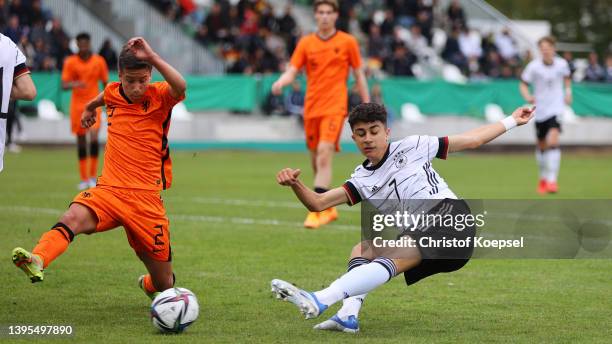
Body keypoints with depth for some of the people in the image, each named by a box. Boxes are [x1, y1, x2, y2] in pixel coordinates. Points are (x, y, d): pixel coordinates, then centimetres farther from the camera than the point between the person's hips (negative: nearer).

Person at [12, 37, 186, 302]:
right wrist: (90, 107, 51)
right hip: (108, 190, 2)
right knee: (74, 217, -33)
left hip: (146, 199, -2)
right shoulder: (113, 92, 6)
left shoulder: (159, 97, -6)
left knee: (164, 284, 6)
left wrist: (151, 57, -36)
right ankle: (36, 262, -56)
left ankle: (149, 285, 42)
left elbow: (180, 87, -32)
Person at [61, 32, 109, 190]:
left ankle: (93, 176, -8)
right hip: (77, 104, 1)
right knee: (80, 140, 5)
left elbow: (105, 83, 9)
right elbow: (64, 85, -5)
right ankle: (84, 178, 14)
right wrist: (74, 84, -27)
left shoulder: (99, 61, 2)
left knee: (94, 137, -18)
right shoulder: (70, 62, 0)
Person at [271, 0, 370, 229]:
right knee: (315, 160, 9)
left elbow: (359, 75, 8)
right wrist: (281, 82, -21)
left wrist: (367, 107, 7)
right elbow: (292, 71, 2)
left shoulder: (347, 42, 2)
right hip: (311, 107, 4)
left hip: (334, 107, -4)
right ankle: (329, 208, 27)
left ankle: (318, 211, -20)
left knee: (324, 154, -19)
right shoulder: (306, 43, 7)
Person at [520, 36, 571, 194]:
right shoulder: (534, 66, -10)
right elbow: (523, 84, 0)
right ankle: (543, 178, 34)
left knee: (553, 141, -21)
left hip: (556, 108, -1)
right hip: (540, 110, 1)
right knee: (542, 145, 12)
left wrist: (568, 91, 5)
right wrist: (528, 97, -18)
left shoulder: (561, 64, -4)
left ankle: (552, 179, -21)